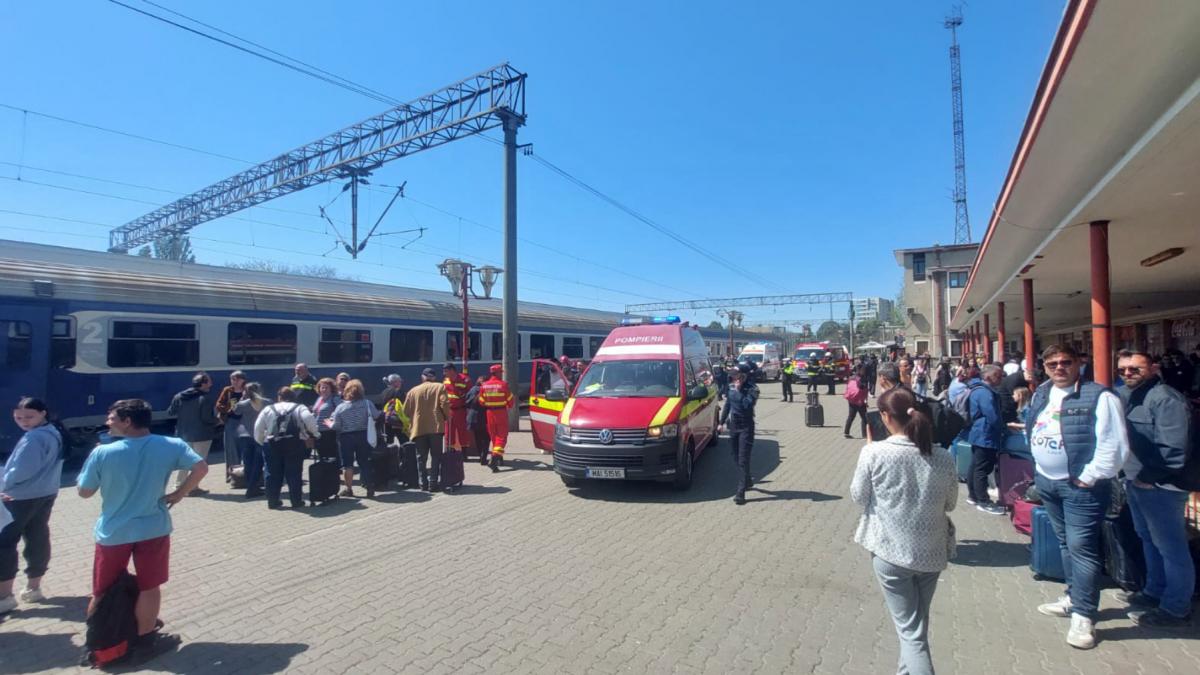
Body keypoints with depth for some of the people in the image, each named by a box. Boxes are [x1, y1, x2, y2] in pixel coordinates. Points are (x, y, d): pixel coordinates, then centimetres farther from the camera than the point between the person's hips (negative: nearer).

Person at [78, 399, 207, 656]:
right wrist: (179, 493, -1)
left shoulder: (102, 452, -12)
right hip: (153, 529, 0)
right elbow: (201, 467, -15)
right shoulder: (171, 446, -11)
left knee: (102, 592, 19)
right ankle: (144, 639, 24)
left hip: (113, 532, 0)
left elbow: (85, 492, 0)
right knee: (149, 587, 13)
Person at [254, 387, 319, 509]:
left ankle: (272, 501, 18)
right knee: (294, 473, 5)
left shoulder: (268, 409, 14)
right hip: (295, 443, -2)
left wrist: (261, 441, 22)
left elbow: (258, 427, 10)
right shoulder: (300, 408, 6)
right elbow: (309, 420, -13)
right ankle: (296, 501, 8)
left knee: (273, 473, 13)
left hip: (272, 444, 2)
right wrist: (314, 433, -1)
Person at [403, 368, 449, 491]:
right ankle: (433, 483, 0)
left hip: (419, 428, 2)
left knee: (421, 457, 10)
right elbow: (445, 404, -9)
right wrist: (447, 417, 7)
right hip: (436, 426, -2)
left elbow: (406, 411, 9)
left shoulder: (413, 391, 10)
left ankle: (423, 483, 10)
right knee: (436, 456, 5)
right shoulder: (440, 387, 3)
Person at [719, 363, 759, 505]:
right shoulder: (732, 388, 7)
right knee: (737, 459, 15)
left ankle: (741, 492, -9)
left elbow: (747, 405, -26)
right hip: (733, 426, 7)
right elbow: (727, 405, 16)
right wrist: (722, 422, 17)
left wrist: (739, 390, -21)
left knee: (743, 460, -8)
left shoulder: (752, 389, -11)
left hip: (746, 428, -6)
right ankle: (747, 480, 37)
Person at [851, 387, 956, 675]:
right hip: (931, 551, 4)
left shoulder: (874, 452, -18)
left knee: (910, 631, 7)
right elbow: (949, 503, 5)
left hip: (890, 551, -4)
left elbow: (858, 497, -5)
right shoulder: (943, 456, -8)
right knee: (919, 624, 24)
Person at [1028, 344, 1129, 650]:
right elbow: (1032, 432, 19)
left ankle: (1083, 615, 5)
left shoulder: (1098, 397, -14)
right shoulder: (1040, 394, 8)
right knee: (1065, 543, 19)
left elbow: (1114, 445, -17)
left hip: (1080, 486, -7)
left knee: (1081, 547, -5)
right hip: (1047, 482, 7)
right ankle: (1073, 598, 33)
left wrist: (1089, 477, -16)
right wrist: (1040, 469, 13)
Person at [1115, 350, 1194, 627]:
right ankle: (1154, 592, 36)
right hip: (1136, 483, 9)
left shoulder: (1165, 397, -16)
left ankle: (1176, 609, 13)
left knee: (1171, 548, 2)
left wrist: (1149, 477, -17)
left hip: (1159, 487, -9)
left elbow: (1173, 446, -22)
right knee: (1149, 541, 21)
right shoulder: (1128, 396, 11)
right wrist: (1131, 474, 11)